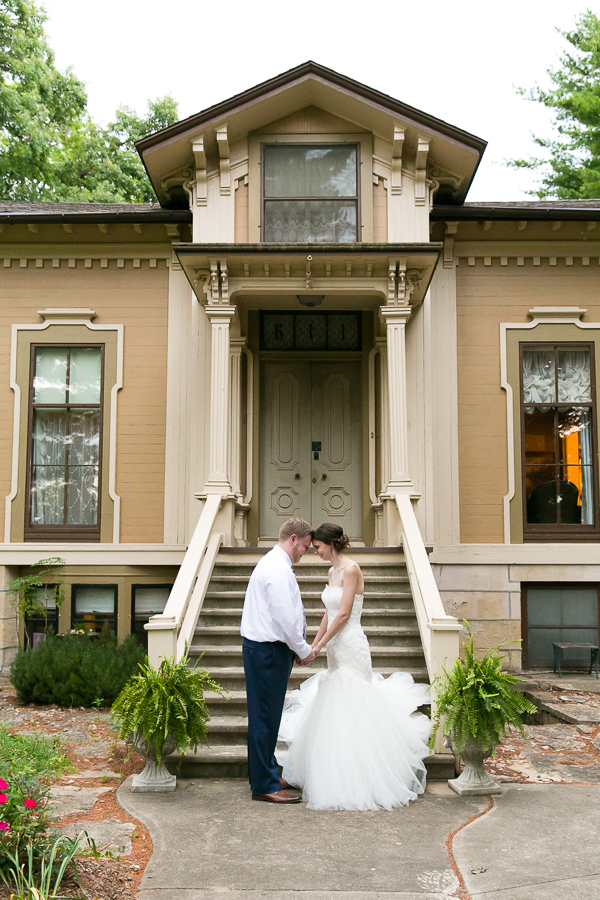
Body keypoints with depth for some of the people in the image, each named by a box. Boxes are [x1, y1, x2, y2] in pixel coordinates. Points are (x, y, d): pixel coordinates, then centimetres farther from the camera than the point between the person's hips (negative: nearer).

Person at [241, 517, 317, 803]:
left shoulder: (272, 563, 17)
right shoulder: (278, 569, -17)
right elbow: (284, 617, -21)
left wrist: (300, 647, 17)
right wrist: (304, 650, -8)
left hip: (264, 648, 11)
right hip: (267, 651, -11)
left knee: (266, 716, 17)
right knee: (265, 717, -4)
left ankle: (265, 775, 27)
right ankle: (264, 785, 2)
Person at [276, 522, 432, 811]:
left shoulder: (350, 570, -14)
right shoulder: (333, 571, 13)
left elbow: (344, 614, -18)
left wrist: (320, 645, -13)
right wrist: (313, 645, 14)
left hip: (350, 647, -9)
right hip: (337, 649, 9)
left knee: (349, 712, -6)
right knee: (334, 711, 14)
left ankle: (357, 783, 2)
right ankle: (341, 776, 26)